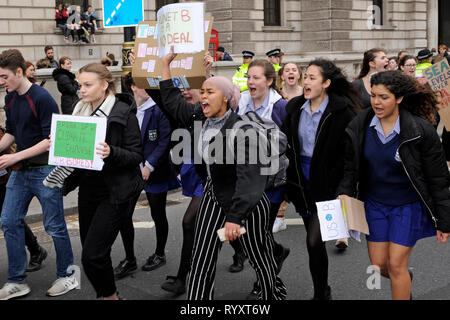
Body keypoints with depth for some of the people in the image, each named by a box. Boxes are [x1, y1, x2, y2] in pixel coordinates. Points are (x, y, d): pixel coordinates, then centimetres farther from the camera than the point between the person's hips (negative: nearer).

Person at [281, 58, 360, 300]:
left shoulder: (342, 111, -13)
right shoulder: (295, 107, 4)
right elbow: (286, 146, 10)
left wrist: (335, 182, -15)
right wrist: (289, 182, 6)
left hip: (326, 183, -5)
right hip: (301, 179, 6)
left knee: (314, 240, -10)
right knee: (314, 240, 15)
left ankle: (321, 293, 8)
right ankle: (323, 291, 31)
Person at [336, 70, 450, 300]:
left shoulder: (420, 131, -17)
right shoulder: (359, 127, -7)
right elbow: (351, 167, 4)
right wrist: (344, 194, -13)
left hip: (408, 205, -4)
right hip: (374, 203, 4)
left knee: (396, 265, -5)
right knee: (379, 265, 9)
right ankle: (406, 278, 43)